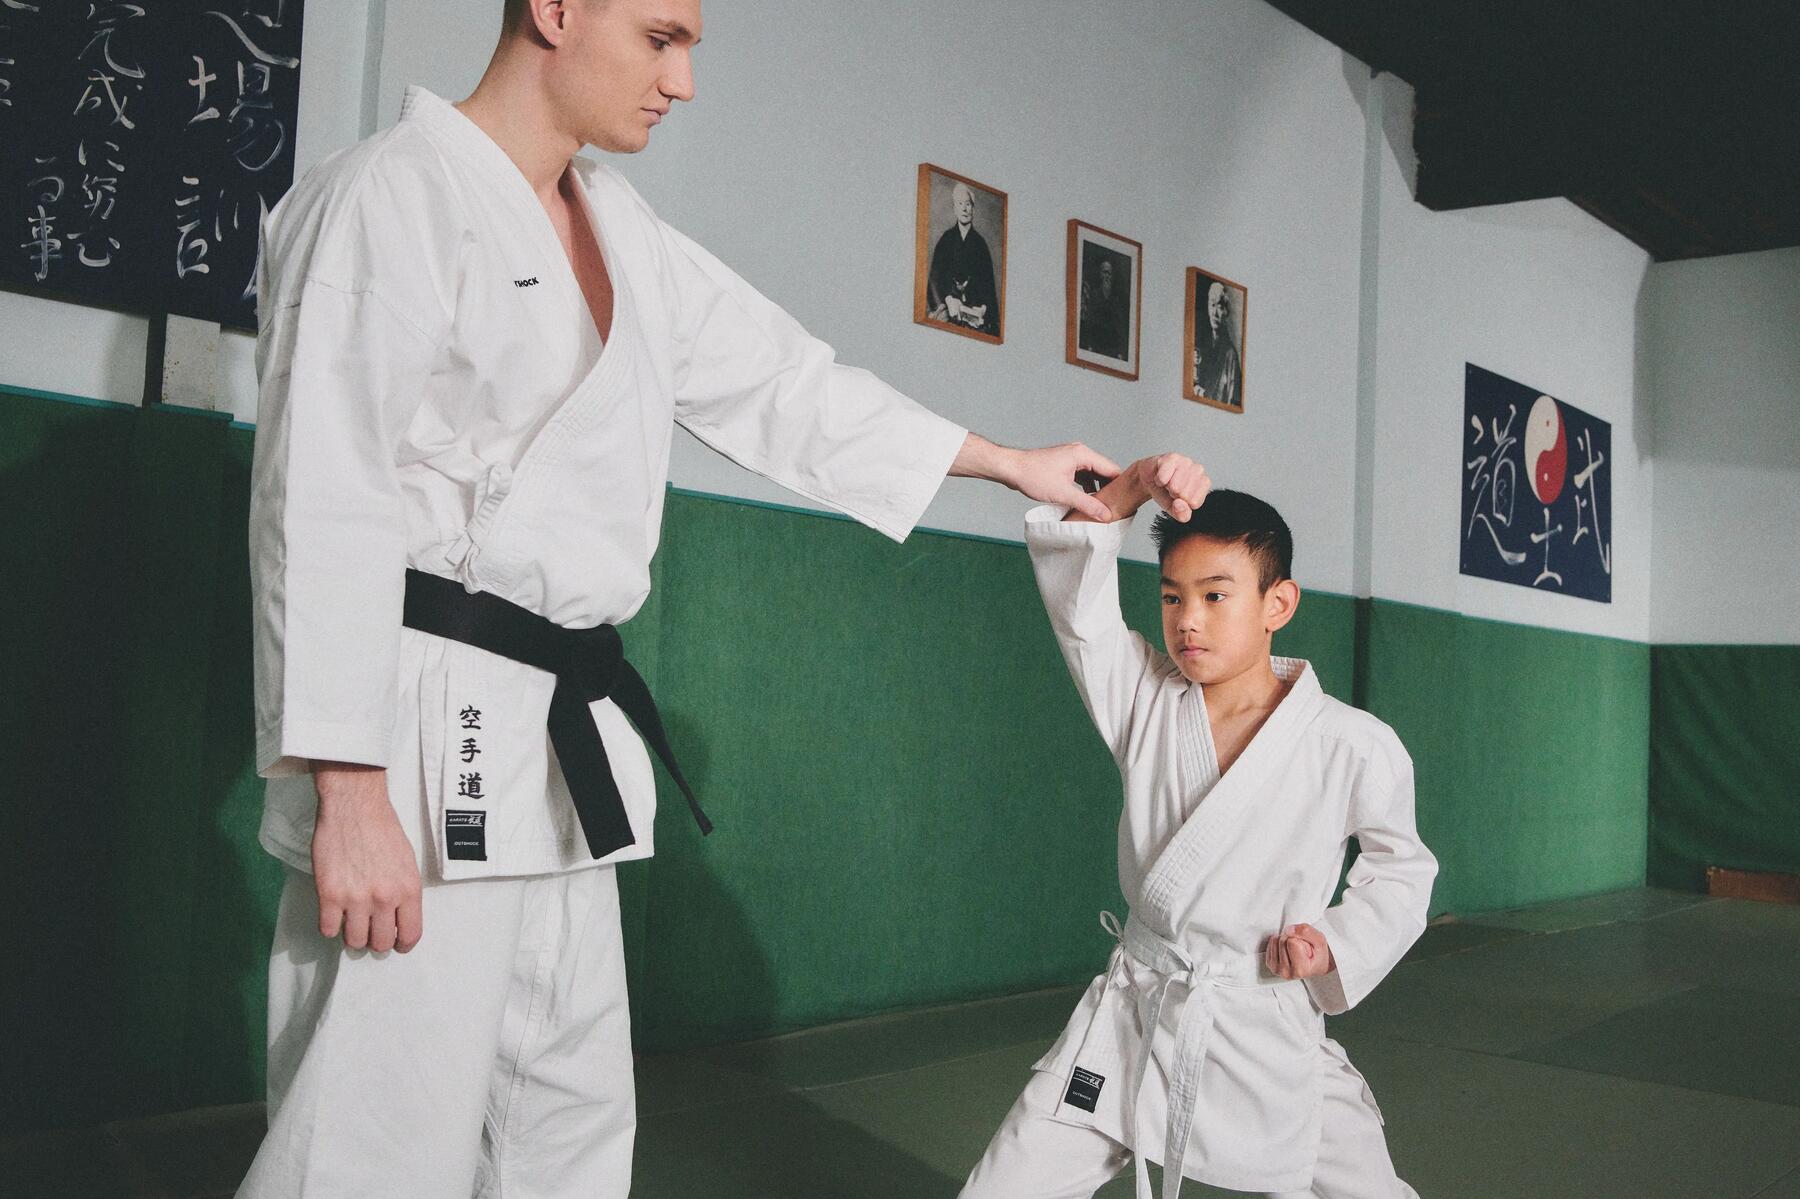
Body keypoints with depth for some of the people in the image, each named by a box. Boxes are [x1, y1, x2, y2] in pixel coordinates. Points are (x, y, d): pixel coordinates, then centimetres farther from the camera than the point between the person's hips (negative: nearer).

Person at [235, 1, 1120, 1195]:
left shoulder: (620, 230, 15)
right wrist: (349, 796, -21)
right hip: (428, 727, -9)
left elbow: (779, 380, 19)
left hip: (558, 736, 9)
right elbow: (326, 505, -17)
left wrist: (1014, 462, 21)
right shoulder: (391, 197, -11)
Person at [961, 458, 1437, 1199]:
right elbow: (1075, 589, -12)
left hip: (1268, 1035, -1)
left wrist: (1340, 944, -9)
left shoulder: (1353, 747, -9)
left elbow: (1402, 867, 7)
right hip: (1131, 1021, 2)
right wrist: (1133, 487, -26)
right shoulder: (1144, 701, -3)